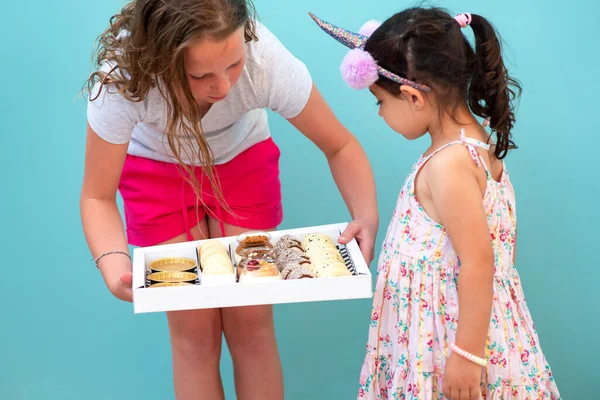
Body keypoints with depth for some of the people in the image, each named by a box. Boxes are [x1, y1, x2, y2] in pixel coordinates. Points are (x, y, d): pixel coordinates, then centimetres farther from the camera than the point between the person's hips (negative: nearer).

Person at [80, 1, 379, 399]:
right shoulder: (121, 78, -37)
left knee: (250, 321, -1)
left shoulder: (266, 59, -36)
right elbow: (97, 196, -24)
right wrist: (115, 265, -44)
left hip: (243, 159, 1)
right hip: (156, 169, 0)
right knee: (194, 329, -2)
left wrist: (366, 218, -38)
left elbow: (340, 146, -21)